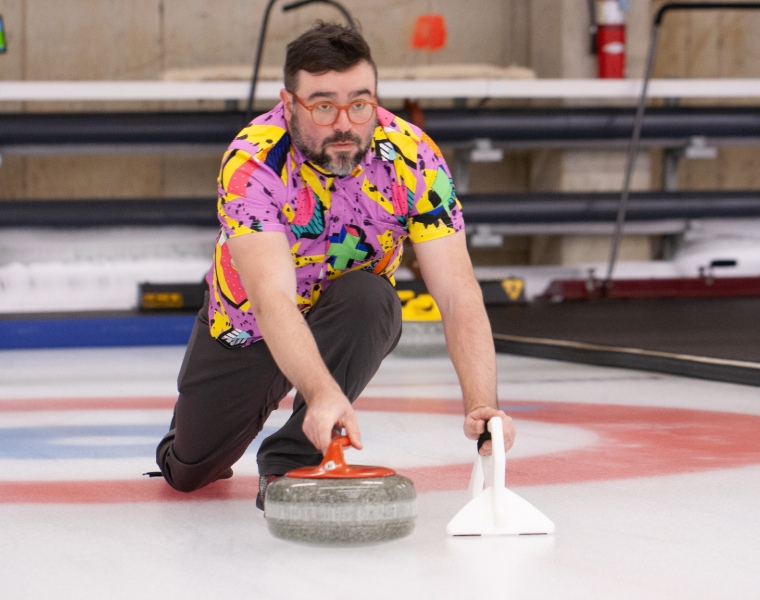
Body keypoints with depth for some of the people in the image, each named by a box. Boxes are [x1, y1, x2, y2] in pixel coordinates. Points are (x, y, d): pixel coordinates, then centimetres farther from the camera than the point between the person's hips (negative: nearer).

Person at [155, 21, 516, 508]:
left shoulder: (414, 159, -28)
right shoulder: (254, 162, -34)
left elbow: (458, 294, -32)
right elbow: (273, 298, -46)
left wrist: (481, 406, -48)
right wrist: (322, 393, -63)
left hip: (350, 322, 0)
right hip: (251, 323, 0)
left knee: (369, 299, -35)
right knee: (188, 475, 10)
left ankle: (292, 460, -21)